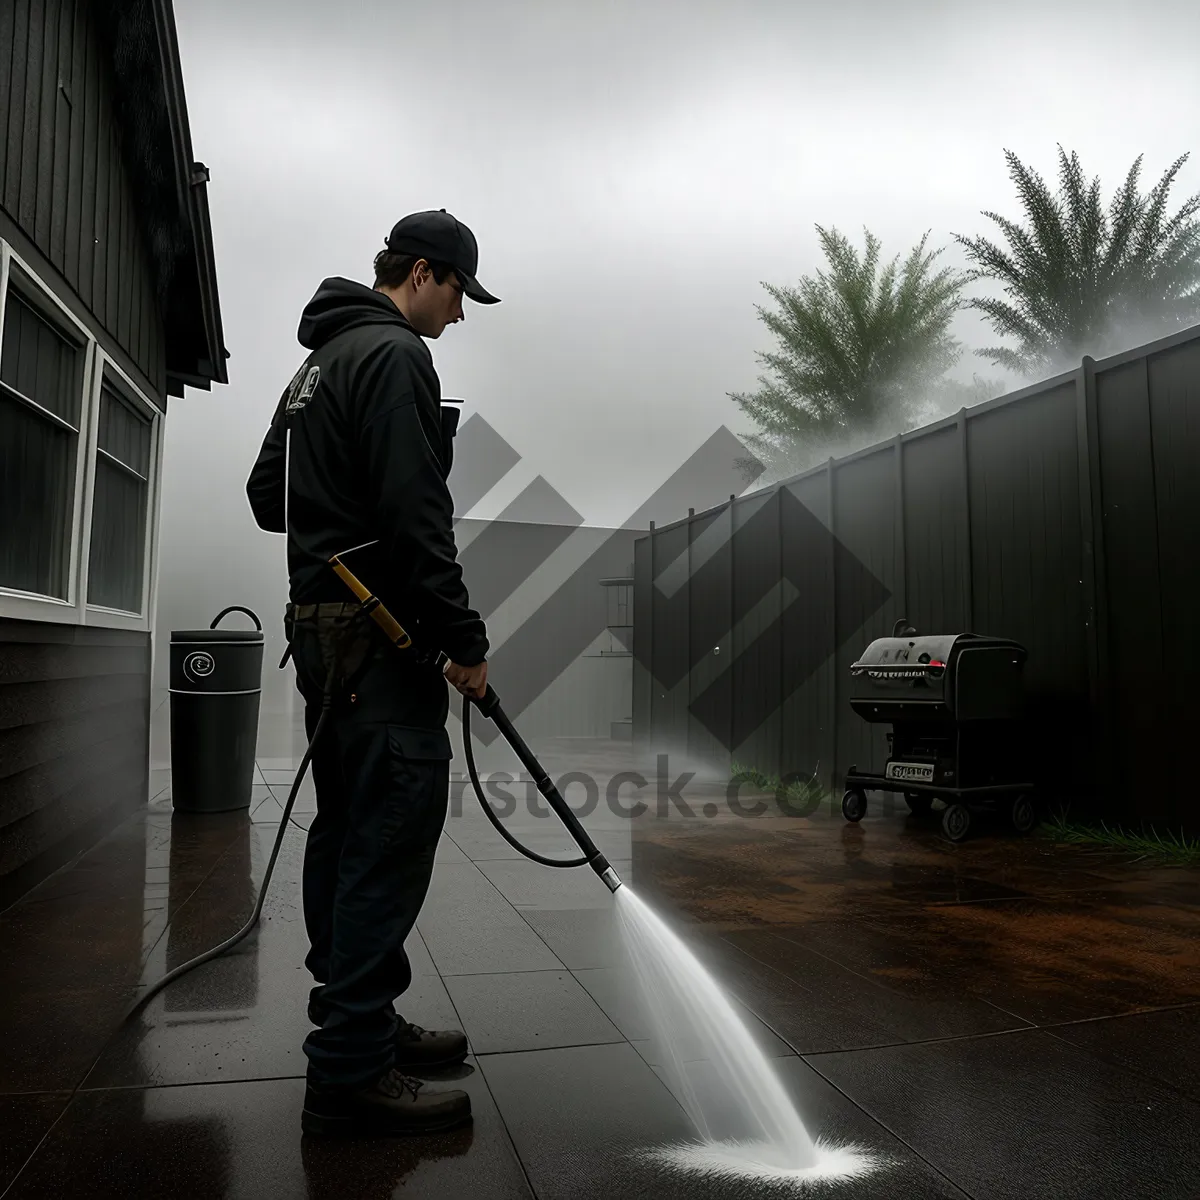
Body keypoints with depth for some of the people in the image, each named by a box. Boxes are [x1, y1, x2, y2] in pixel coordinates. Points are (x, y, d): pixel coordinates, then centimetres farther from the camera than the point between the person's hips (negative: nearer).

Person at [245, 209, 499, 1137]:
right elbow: (417, 515, -20)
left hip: (321, 625, 11)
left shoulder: (321, 359, 22)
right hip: (382, 640, -11)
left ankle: (354, 1021, 26)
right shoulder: (395, 355, -10)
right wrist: (465, 640, -16)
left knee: (349, 835, 14)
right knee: (390, 840, -7)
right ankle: (351, 1074, 1)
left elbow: (267, 494, 24)